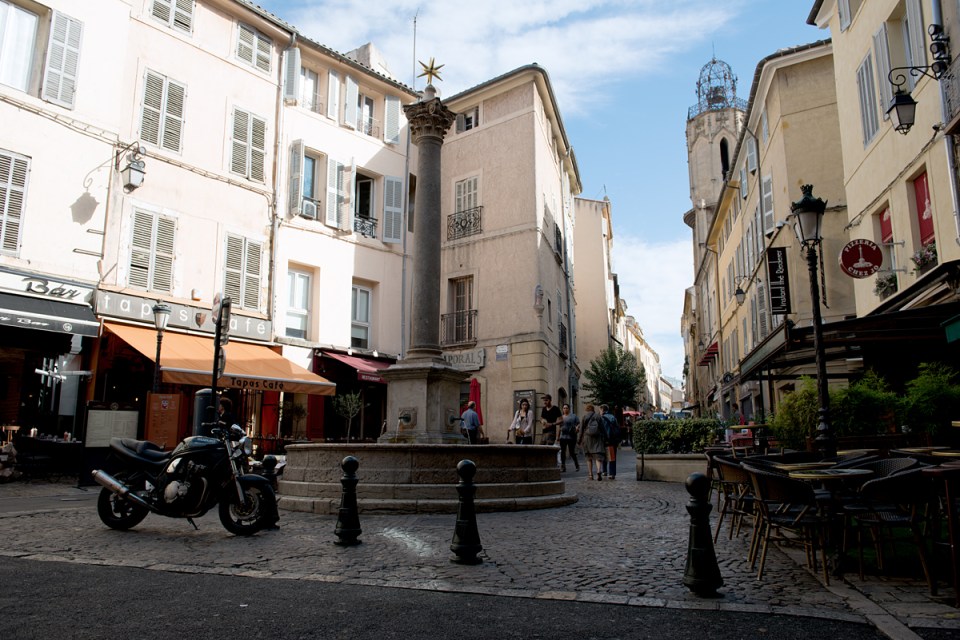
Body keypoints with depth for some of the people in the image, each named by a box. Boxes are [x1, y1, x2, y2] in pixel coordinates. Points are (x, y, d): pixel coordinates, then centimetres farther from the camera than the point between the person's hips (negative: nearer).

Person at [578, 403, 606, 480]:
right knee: (598, 456, -3)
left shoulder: (584, 418, 2)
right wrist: (603, 438, 8)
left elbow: (581, 430, 1)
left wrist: (579, 439, 9)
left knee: (589, 457, 11)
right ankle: (599, 471, -27)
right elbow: (602, 428, 1)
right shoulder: (599, 417, 4)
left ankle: (591, 474, 10)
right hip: (597, 438, 0)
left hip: (587, 438, 0)